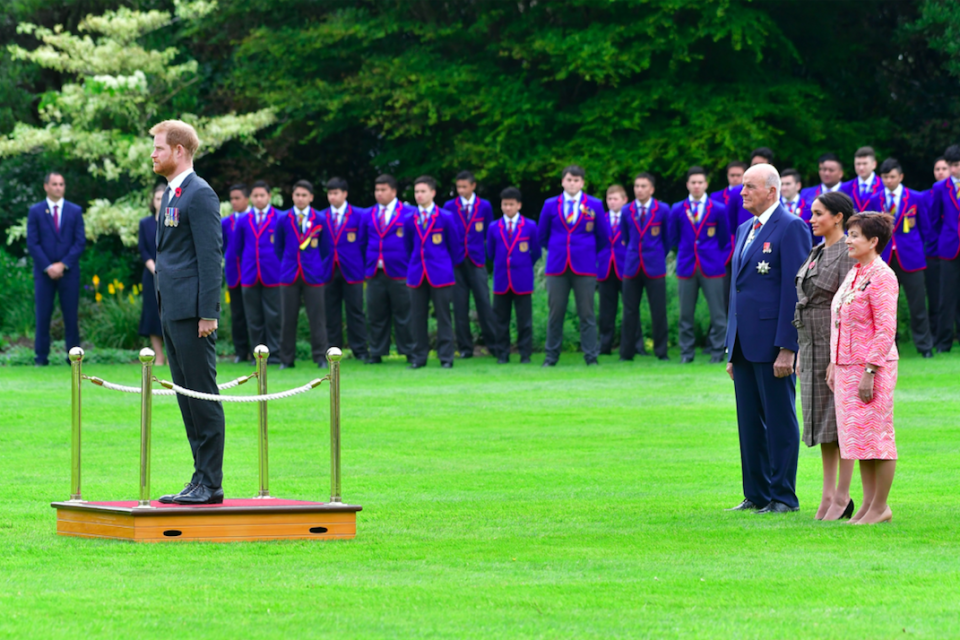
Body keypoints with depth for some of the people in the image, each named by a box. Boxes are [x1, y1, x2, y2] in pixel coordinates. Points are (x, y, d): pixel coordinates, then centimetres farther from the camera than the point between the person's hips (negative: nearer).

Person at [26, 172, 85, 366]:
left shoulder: (75, 211, 8)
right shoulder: (35, 211, 6)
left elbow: (80, 242, 2)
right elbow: (32, 243, 0)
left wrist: (63, 265, -9)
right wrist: (48, 267, -11)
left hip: (69, 270, 1)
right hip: (44, 272, -1)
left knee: (71, 315, -1)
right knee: (43, 315, -1)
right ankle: (41, 356, 3)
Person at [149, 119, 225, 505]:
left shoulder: (199, 194, -11)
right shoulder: (171, 194, 18)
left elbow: (211, 255, -15)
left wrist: (208, 314, -19)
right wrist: (164, 307, 19)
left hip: (192, 312, -10)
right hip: (171, 311, 10)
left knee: (203, 396, -7)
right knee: (186, 397, 10)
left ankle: (211, 484, -5)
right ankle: (201, 478, 14)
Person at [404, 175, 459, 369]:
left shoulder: (445, 218, -1)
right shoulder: (410, 220, 7)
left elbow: (455, 246, 7)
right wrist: (413, 266, 13)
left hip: (440, 275, -3)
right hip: (417, 275, 3)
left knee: (443, 316, -1)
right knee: (417, 317, 3)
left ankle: (446, 358, 3)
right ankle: (419, 357, 10)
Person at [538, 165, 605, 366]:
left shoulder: (594, 205, 3)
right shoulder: (550, 205, 5)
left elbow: (602, 236, 11)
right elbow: (542, 235, 15)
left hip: (584, 266, -1)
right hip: (557, 266, 1)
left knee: (586, 313, -1)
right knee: (555, 312, 3)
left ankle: (591, 356, 4)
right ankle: (551, 356, 10)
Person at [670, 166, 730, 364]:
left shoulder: (719, 210, 2)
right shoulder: (677, 210, 5)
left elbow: (725, 240, 10)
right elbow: (673, 239, 16)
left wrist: (720, 258, 6)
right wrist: (686, 253, 12)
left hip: (712, 266, -1)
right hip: (687, 267, 1)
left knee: (717, 313, -2)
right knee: (686, 313, 3)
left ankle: (717, 353, 4)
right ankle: (686, 353, 10)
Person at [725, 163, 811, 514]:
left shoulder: (791, 228, -8)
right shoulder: (744, 230, 18)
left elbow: (795, 290, -14)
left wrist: (787, 348, -18)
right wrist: (732, 348, 18)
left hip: (773, 345, -8)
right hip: (745, 346, 8)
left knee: (780, 421, -2)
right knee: (749, 422, 10)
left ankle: (783, 496, 2)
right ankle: (756, 495, 15)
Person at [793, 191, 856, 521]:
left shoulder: (847, 253, -12)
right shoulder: (817, 253, 15)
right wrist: (801, 352, 18)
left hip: (838, 346, -9)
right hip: (813, 346, 9)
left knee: (841, 419, -5)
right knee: (821, 420, 11)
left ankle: (842, 497, -1)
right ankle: (828, 493, 16)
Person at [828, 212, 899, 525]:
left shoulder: (882, 277, -13)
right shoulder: (853, 274, 15)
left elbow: (885, 330, -17)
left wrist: (869, 372, -20)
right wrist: (834, 365, 16)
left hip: (873, 368, -9)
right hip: (848, 367, 9)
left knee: (876, 436, -3)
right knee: (858, 438, 11)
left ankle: (880, 507, 3)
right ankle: (868, 504, 16)